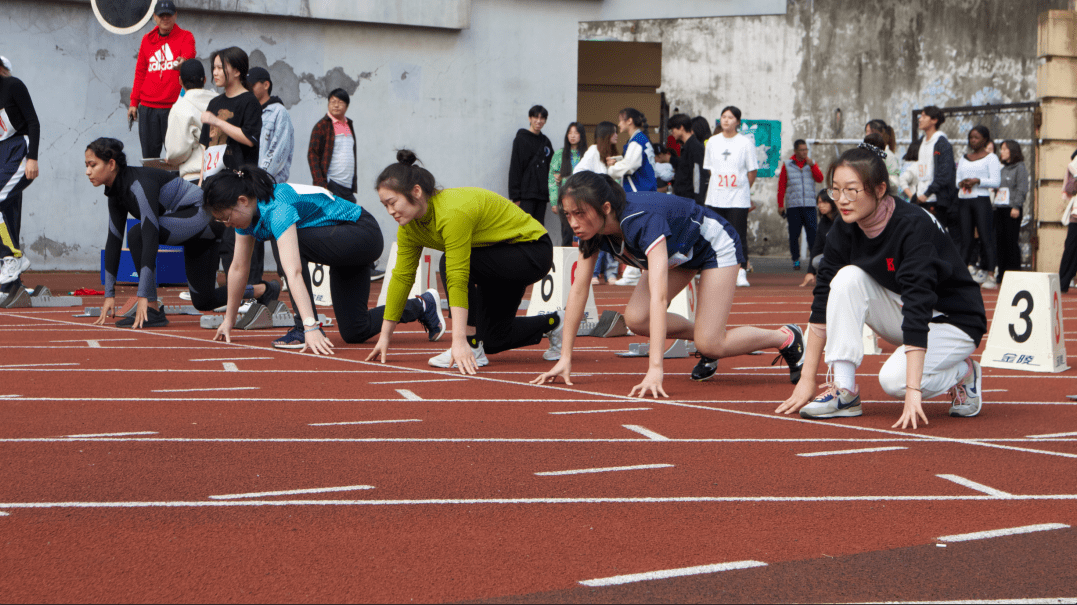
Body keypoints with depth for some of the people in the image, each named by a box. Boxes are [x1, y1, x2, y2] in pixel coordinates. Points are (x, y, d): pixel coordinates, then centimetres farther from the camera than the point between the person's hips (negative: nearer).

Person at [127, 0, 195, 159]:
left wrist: (183, 60, -44)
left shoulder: (185, 37, 3)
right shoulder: (147, 40, 15)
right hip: (147, 107, 4)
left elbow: (189, 53, -19)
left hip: (173, 105, -4)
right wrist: (134, 102, 13)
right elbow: (140, 73, 18)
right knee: (149, 153, 5)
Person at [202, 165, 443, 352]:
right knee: (354, 332, 11)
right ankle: (421, 306, 32)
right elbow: (238, 268, 3)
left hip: (363, 236, -10)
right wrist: (229, 320, 7)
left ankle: (305, 329, -17)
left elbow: (293, 272, -43)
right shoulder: (248, 211, -6)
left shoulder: (277, 208, -33)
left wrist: (310, 327, -50)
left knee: (290, 246, -30)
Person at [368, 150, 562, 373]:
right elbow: (401, 277, -2)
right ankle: (554, 323, 35)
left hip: (533, 251, -9)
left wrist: (461, 342, -40)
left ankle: (472, 349, -20)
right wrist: (385, 336, 0)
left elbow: (458, 279, -38)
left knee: (452, 263, -29)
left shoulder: (453, 212, -34)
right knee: (493, 340, 11)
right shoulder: (409, 227, -9)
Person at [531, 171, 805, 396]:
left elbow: (659, 296, -49)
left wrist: (655, 370, -56)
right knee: (636, 319, -14)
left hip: (715, 246, -7)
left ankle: (786, 338, 10)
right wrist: (565, 359, -16)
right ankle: (705, 340, 12)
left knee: (710, 345, -16)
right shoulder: (592, 227, -21)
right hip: (679, 253, 7)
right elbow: (579, 288, -14)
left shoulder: (643, 221, -42)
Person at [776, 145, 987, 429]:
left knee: (895, 379, -30)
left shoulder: (915, 227, -29)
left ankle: (962, 373, 2)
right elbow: (824, 298, -8)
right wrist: (807, 380, -12)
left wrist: (913, 391, -44)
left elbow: (917, 306, -37)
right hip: (900, 313, 6)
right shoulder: (845, 230, -10)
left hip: (953, 321, -6)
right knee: (848, 277, -20)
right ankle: (844, 392, -17)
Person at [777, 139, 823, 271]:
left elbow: (820, 179, 0)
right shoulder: (787, 165, 8)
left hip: (809, 205, 1)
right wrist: (780, 204, 4)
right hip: (792, 205, -1)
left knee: (812, 232, -7)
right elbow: (781, 186, 8)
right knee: (794, 234, 0)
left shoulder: (811, 163, 13)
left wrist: (812, 165, -11)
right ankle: (796, 260, 9)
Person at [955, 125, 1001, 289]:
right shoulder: (964, 158, 20)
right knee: (965, 239, 4)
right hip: (963, 200, 5)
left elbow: (996, 181, -6)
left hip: (982, 200, -5)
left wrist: (977, 181, -18)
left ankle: (990, 276, -8)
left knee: (986, 237, -7)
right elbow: (957, 178, 19)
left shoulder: (991, 158, 2)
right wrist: (961, 183, -4)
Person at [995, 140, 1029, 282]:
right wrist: (994, 206, 13)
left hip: (1012, 209, -7)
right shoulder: (1002, 169, 21)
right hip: (999, 209, 7)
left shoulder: (1020, 168, -1)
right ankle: (1002, 274, 8)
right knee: (1000, 241, 5)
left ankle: (1014, 272, -6)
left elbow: (1022, 189, -8)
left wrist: (1016, 206, -16)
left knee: (1012, 241, -8)